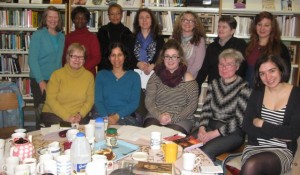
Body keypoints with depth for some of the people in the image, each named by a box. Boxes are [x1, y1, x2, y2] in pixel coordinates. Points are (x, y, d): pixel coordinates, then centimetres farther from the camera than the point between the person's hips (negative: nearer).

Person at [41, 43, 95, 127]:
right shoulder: (57, 74, 0)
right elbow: (50, 99, -7)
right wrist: (66, 117, -17)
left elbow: (90, 100, 5)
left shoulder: (89, 76, 7)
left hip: (78, 116, 2)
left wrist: (80, 114, -14)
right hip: (53, 114, -2)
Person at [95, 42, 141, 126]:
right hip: (104, 117, 1)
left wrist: (117, 116, -14)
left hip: (126, 117, -1)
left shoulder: (134, 76, 10)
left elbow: (134, 102, 1)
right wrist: (106, 117, -14)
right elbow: (98, 101, 5)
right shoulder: (101, 75, 14)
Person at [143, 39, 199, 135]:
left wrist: (173, 118, -14)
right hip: (156, 116, 2)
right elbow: (149, 101, 2)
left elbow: (192, 104, -3)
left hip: (181, 119, -1)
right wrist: (159, 116, -16)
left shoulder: (187, 78, 2)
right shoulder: (156, 76, 8)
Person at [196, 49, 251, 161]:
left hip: (233, 133, -5)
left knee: (206, 151, -30)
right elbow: (206, 109, 9)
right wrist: (202, 128, -10)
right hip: (211, 126, 5)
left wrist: (214, 134, -18)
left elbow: (239, 120, -12)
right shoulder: (214, 84, 11)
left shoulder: (243, 88, -7)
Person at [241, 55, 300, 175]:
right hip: (254, 147, 3)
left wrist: (261, 124, -7)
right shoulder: (258, 92, 5)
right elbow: (246, 126, -3)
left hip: (282, 151, -2)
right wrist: (279, 134, -10)